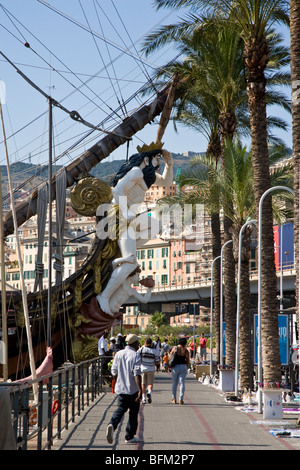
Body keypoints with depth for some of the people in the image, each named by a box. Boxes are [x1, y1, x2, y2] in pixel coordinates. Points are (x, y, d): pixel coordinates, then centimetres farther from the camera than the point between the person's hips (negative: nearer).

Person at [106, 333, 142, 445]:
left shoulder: (118, 354, 4)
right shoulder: (135, 355, -13)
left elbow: (114, 372, 9)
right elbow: (137, 374, -21)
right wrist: (140, 391, -23)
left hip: (121, 388, 5)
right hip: (133, 389, -5)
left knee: (121, 409, 15)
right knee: (133, 412, 9)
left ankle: (112, 424, -14)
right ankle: (129, 437, 15)